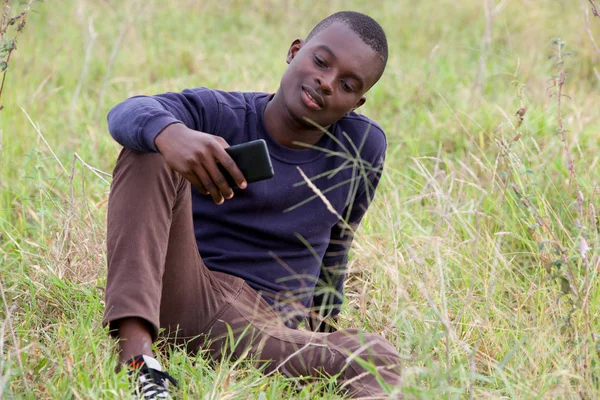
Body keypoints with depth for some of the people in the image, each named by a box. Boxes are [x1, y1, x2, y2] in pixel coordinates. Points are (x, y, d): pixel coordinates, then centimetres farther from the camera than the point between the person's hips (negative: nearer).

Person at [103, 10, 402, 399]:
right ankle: (135, 346, -40)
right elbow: (127, 114, -26)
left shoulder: (363, 149, 2)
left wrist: (324, 329, 32)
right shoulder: (217, 114, -5)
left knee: (378, 358, -28)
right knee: (150, 148, -24)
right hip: (171, 290, -1)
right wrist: (169, 132, -50)